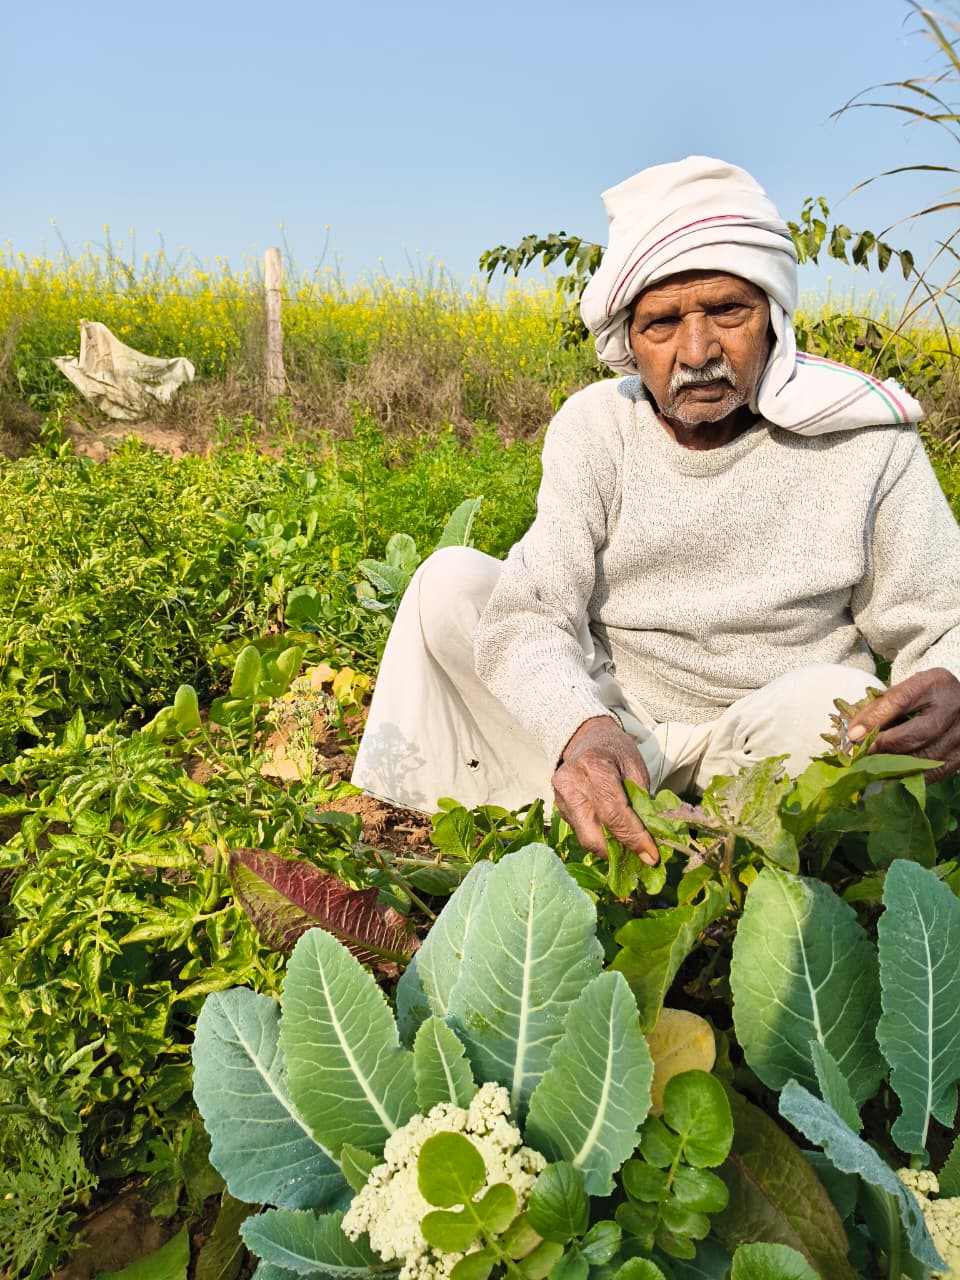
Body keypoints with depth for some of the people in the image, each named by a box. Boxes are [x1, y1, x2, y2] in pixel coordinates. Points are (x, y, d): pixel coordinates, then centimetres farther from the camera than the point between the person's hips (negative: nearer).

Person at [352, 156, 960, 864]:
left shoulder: (865, 440, -9)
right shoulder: (593, 429, -7)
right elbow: (528, 609, -18)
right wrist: (579, 727, -41)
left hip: (768, 738, -1)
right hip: (605, 721, 2)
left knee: (834, 700, -35)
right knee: (452, 580, -14)